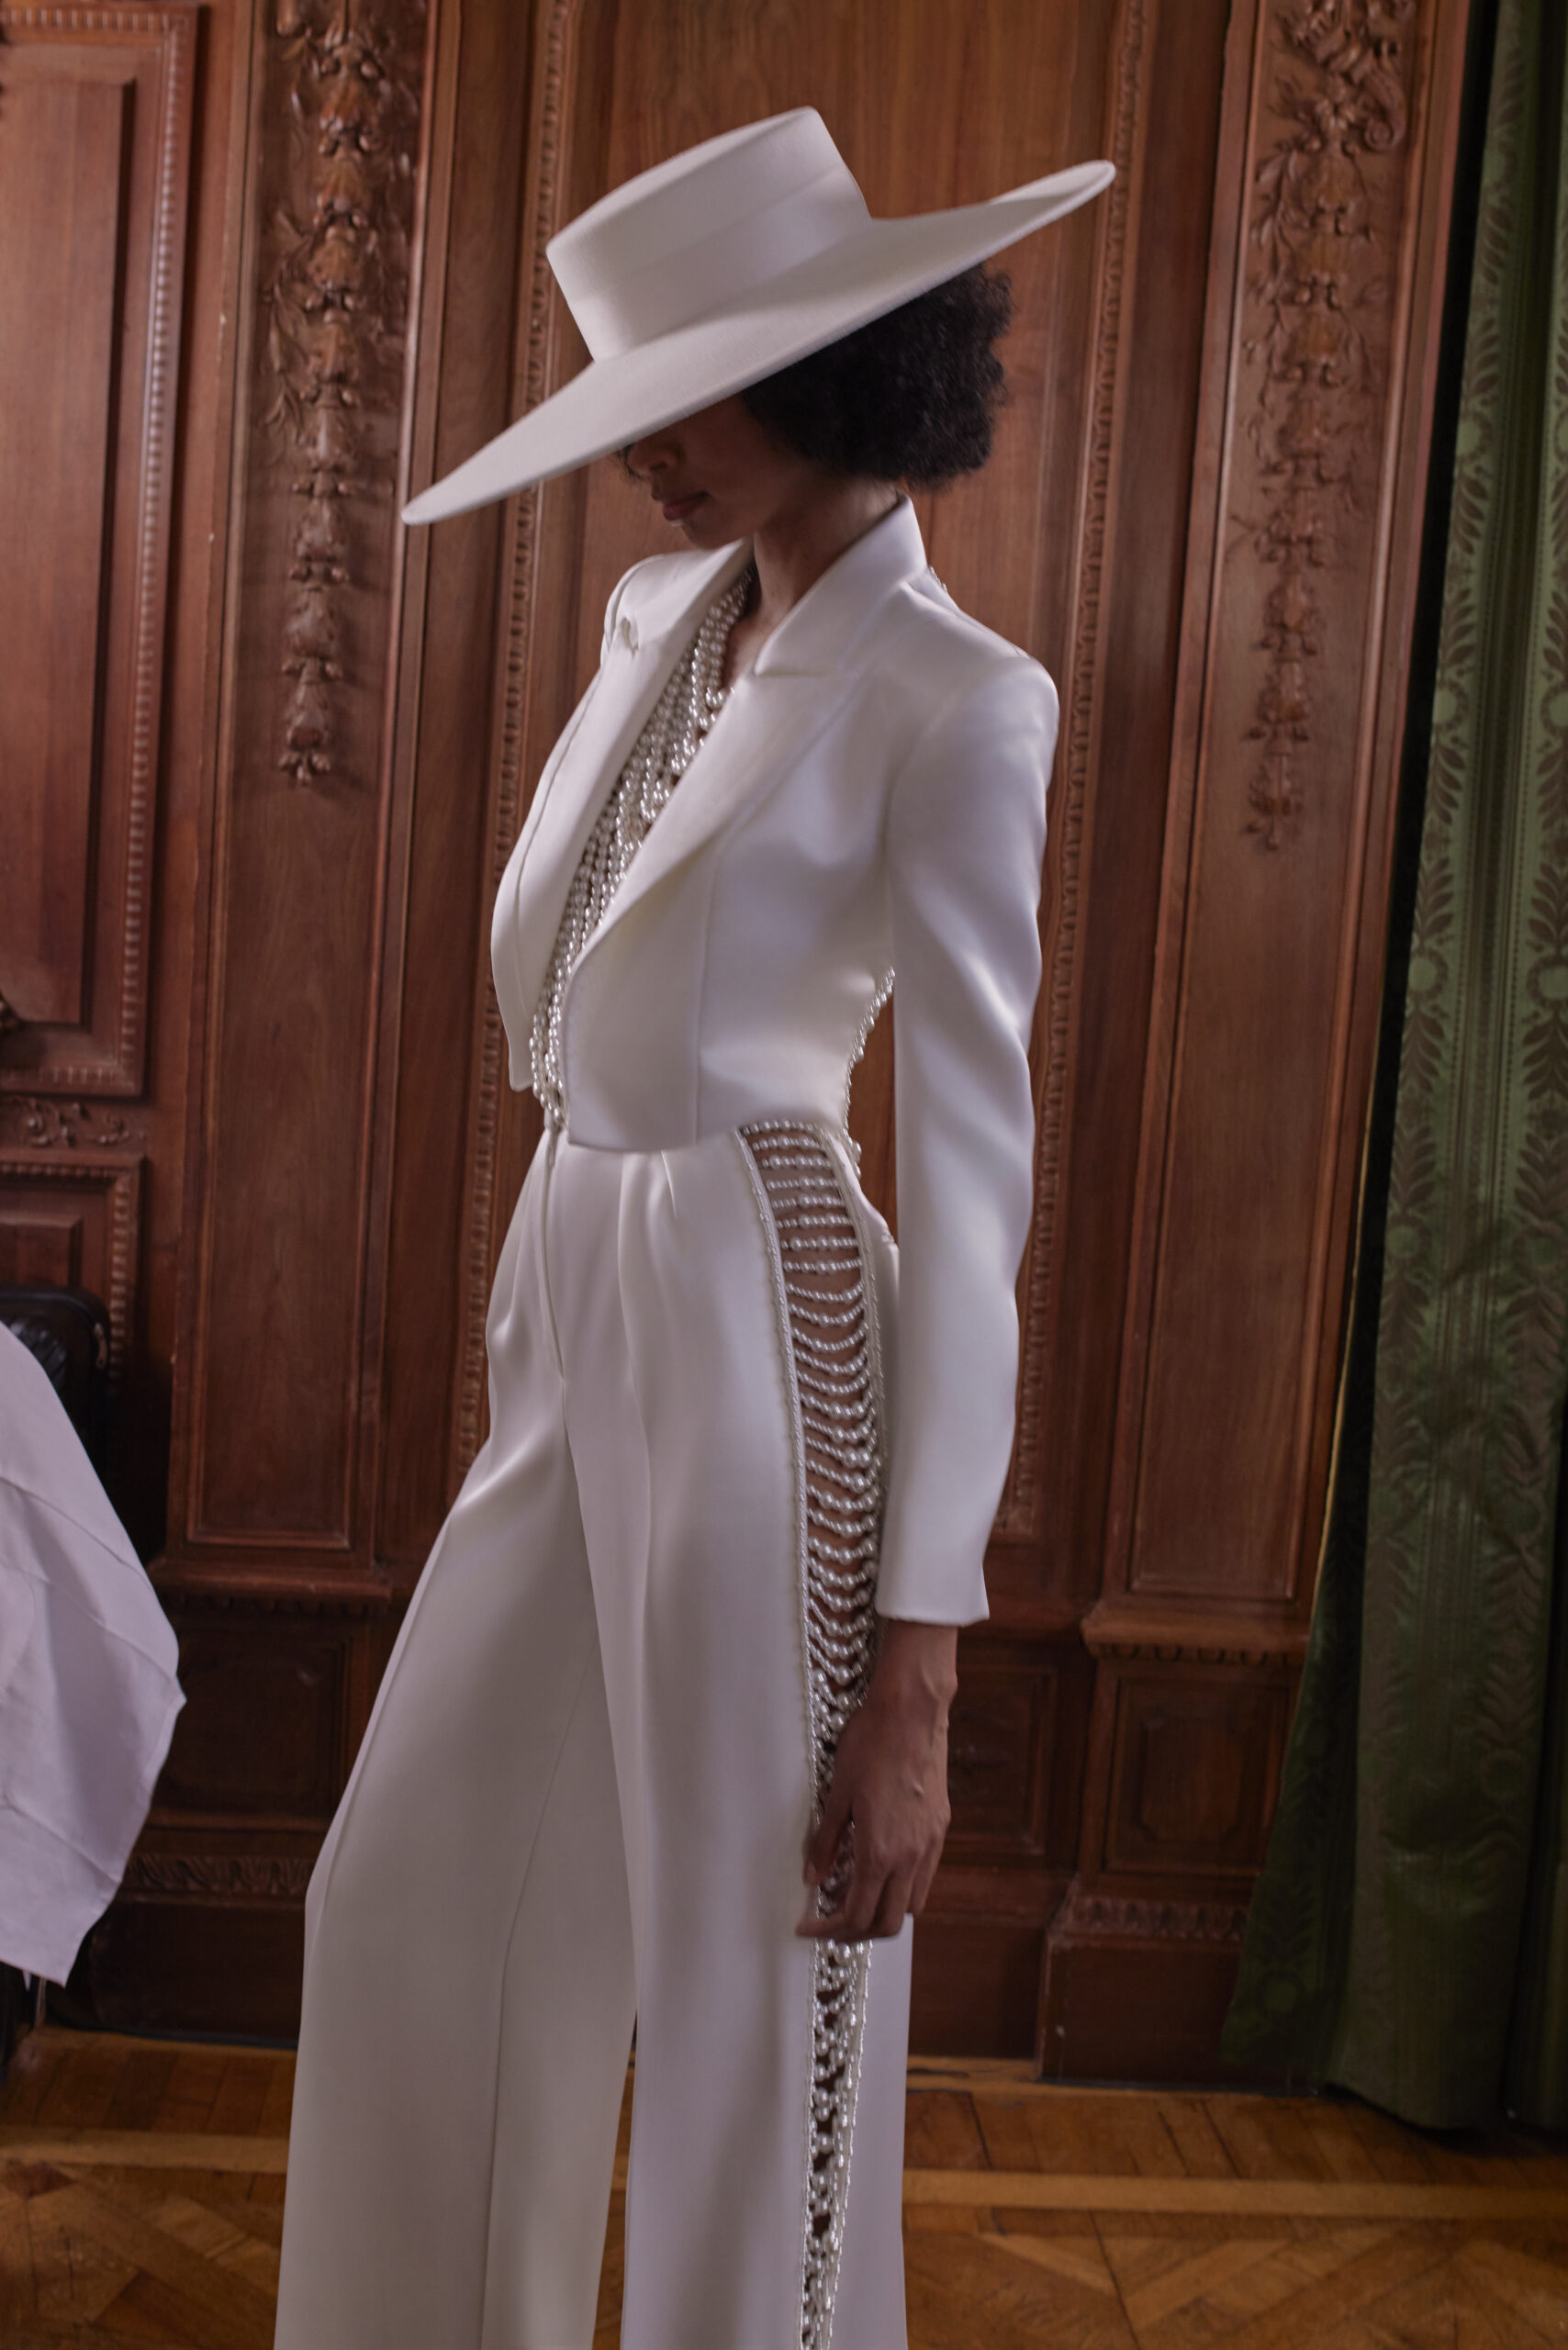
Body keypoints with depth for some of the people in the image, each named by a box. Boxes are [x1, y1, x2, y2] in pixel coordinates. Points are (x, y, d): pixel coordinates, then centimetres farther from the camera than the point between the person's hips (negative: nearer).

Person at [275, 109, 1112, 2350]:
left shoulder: (952, 704, -12)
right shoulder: (664, 615, 10)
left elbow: (974, 1181, -16)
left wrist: (917, 1678, -17)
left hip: (762, 1345, -8)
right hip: (568, 1321, 8)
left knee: (758, 1982, 7)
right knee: (410, 1893, 17)